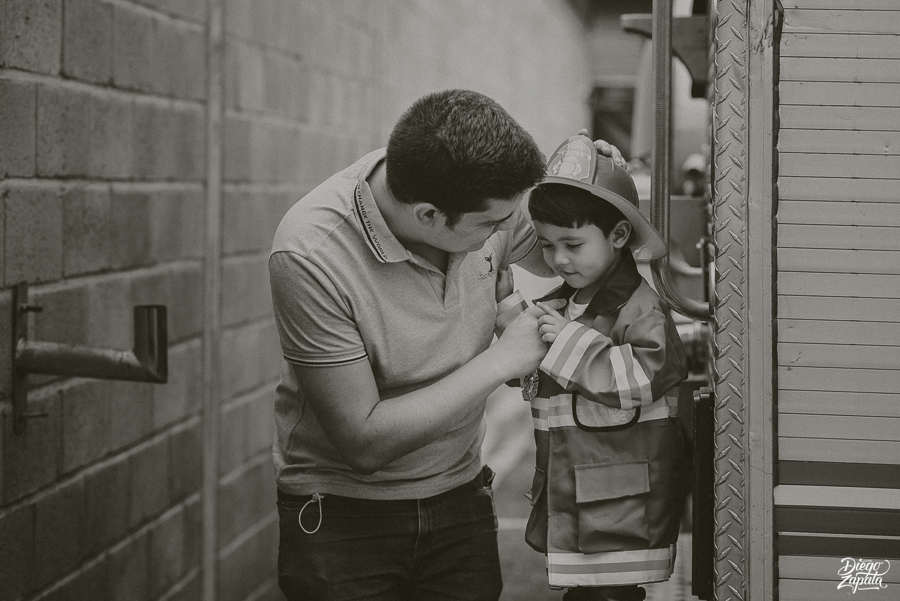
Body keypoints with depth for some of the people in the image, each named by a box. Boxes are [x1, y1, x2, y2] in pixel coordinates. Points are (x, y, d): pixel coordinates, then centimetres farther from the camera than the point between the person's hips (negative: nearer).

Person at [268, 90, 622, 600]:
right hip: (341, 517, -4)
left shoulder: (486, 201, -11)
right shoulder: (310, 255, -27)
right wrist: (501, 361, -23)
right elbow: (364, 441, -26)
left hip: (461, 499, 4)